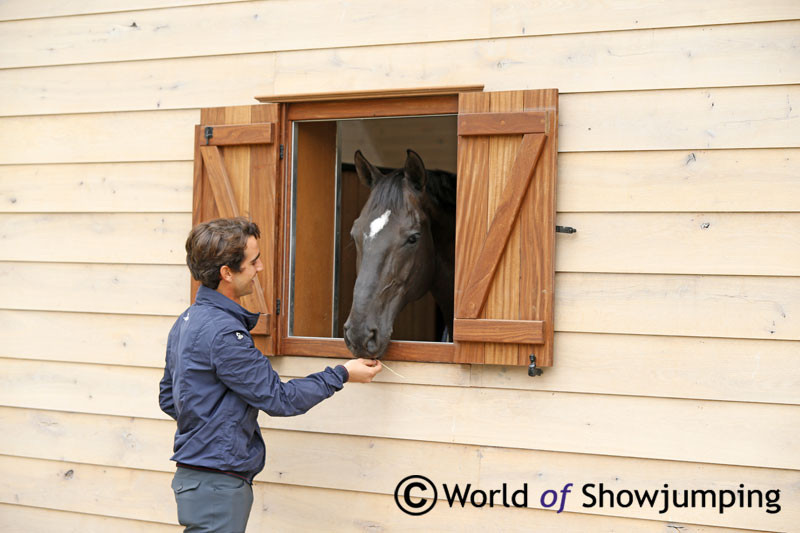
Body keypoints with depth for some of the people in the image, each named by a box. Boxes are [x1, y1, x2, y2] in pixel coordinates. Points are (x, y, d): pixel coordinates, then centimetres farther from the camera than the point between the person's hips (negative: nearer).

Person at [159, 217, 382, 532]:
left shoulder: (187, 321, 10)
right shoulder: (223, 333, -22)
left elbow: (168, 398, 19)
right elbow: (279, 399, -16)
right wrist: (342, 374, -6)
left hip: (193, 474, 10)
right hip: (217, 484, -10)